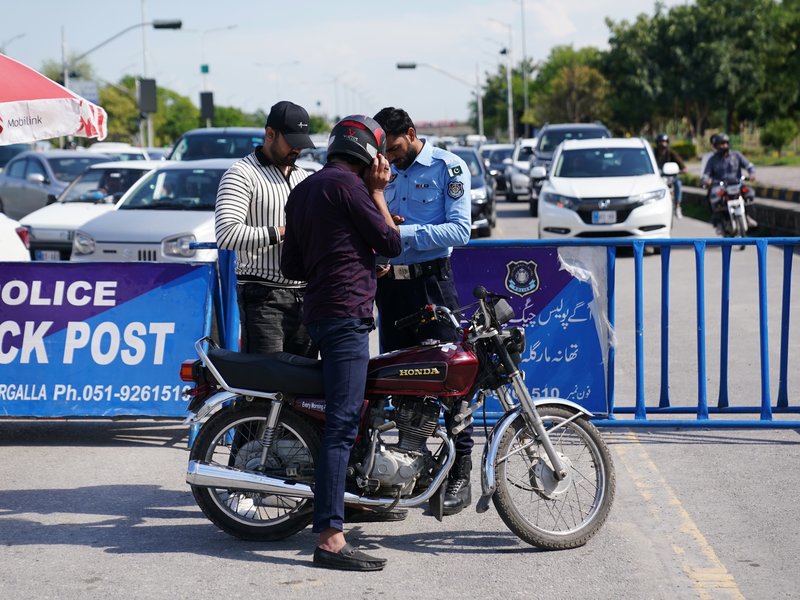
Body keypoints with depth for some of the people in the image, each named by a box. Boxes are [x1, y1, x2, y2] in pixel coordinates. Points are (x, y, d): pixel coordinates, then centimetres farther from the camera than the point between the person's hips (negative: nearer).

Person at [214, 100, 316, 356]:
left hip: (305, 295, 7)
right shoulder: (242, 174, -4)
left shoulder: (305, 178, 21)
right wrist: (280, 233, -16)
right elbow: (226, 234, -17)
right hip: (264, 296, -7)